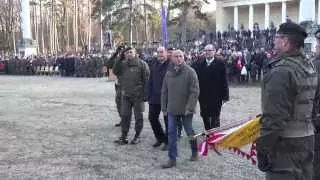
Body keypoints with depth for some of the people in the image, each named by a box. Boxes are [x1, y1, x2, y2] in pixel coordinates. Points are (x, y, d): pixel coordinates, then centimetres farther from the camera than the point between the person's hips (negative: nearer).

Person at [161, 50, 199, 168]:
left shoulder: (190, 72, -8)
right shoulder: (169, 73, 6)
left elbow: (194, 92, -12)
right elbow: (164, 91, 11)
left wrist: (189, 107, -17)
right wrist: (164, 107, 8)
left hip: (186, 109, -4)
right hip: (172, 109, 4)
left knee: (189, 132, 10)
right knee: (171, 133, 3)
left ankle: (194, 152, 33)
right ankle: (172, 158, 11)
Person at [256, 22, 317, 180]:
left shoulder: (281, 71, -22)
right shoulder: (308, 66, 9)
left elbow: (274, 117, -25)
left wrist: (262, 149, -19)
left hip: (285, 143, -9)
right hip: (307, 137, 9)